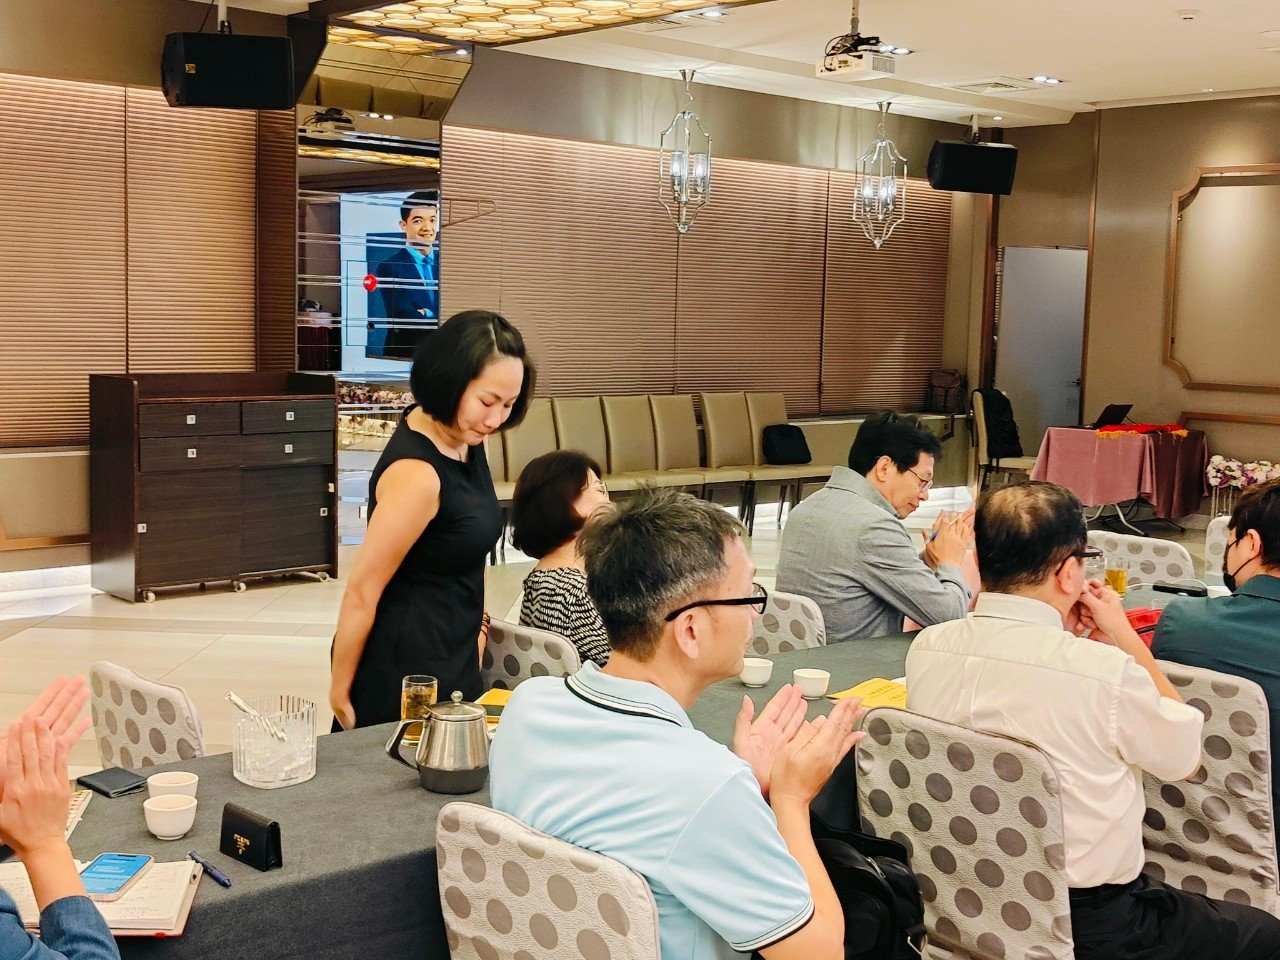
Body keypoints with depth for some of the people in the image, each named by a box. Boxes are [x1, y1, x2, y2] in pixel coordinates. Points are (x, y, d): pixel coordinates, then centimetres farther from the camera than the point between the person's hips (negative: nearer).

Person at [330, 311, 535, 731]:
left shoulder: (462, 438, -1)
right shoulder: (415, 474, -27)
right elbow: (361, 593, -20)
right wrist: (339, 689, -12)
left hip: (454, 657, 9)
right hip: (403, 668, -9)